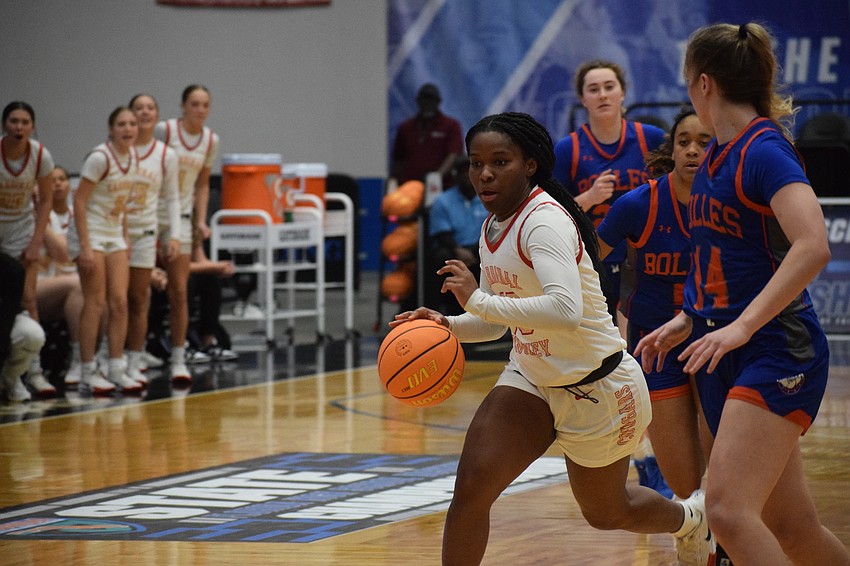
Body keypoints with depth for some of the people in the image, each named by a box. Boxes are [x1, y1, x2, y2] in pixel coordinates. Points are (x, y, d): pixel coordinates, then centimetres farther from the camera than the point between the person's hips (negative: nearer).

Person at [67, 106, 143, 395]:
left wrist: (125, 239, 14)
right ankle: (88, 373, -2)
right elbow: (79, 201, -18)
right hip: (90, 233, -7)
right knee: (96, 302, -7)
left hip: (115, 235, 7)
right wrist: (85, 248, -22)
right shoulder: (100, 157, -18)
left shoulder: (134, 155, 4)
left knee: (120, 301, 1)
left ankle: (117, 369, 6)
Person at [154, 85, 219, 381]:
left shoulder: (211, 140, 4)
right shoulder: (164, 131, -10)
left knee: (179, 291, 0)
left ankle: (179, 359, 4)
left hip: (180, 217, 3)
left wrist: (201, 220, 5)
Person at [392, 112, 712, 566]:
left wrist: (477, 299, -38)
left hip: (596, 388, -7)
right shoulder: (493, 227, 2)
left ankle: (691, 518, 49)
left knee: (606, 513, 16)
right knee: (471, 487, -14)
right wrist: (448, 325, -7)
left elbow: (566, 310, -42)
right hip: (532, 379, 7)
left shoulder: (545, 221, -26)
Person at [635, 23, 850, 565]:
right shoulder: (718, 155, 14)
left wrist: (741, 326, -30)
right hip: (726, 356, 9)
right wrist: (685, 322, 19)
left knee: (729, 509, -23)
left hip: (776, 351, -9)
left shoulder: (765, 150, -13)